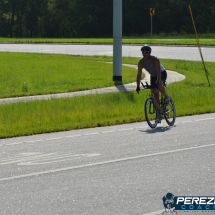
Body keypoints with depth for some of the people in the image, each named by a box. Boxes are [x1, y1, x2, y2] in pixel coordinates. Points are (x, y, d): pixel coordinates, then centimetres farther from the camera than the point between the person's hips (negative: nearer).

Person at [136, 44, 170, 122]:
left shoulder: (155, 60, -32)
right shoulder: (141, 62, -21)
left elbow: (159, 73, -40)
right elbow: (139, 75, -22)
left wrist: (157, 83, -54)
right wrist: (138, 86, -34)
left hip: (162, 74, -5)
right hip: (153, 76, 5)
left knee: (159, 86, -36)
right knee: (155, 95, 0)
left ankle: (166, 97, -8)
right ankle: (159, 113, 9)